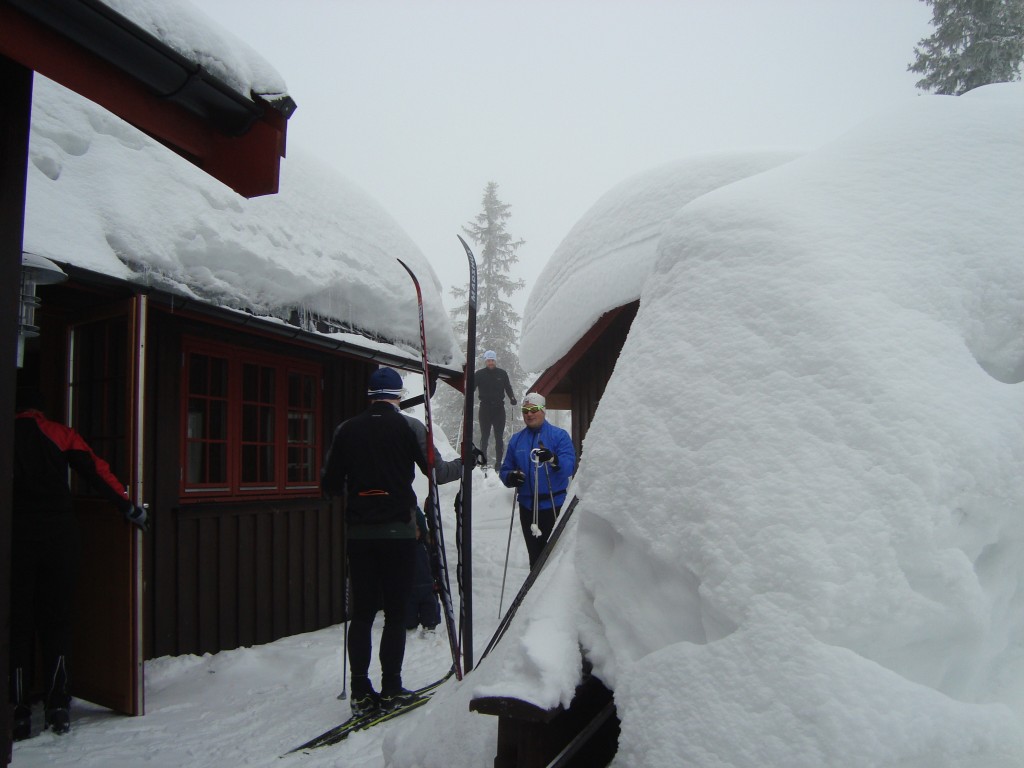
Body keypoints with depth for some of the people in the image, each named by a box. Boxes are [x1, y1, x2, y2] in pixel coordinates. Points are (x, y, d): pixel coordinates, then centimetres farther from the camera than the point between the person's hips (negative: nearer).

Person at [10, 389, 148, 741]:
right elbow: (97, 471, -1)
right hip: (58, 534, 1)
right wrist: (129, 507, 4)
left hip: (16, 536, -1)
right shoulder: (60, 434, 7)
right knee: (57, 619, 9)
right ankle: (58, 706, 9)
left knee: (18, 623, 6)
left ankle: (18, 714, 6)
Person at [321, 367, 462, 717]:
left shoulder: (346, 429, 4)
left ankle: (360, 691, 13)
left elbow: (329, 483, 7)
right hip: (398, 530, -3)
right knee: (395, 612, 6)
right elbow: (436, 472, -5)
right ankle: (391, 689, 10)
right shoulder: (409, 427, -5)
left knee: (362, 611, 10)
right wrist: (465, 463, 14)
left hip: (358, 531, 3)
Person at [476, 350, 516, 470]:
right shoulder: (479, 374, 0)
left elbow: (508, 387, 10)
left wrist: (512, 397, -8)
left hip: (499, 408, 1)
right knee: (484, 436, 4)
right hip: (485, 408, -1)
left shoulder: (502, 373, 4)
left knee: (499, 437, 3)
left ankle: (498, 462, 8)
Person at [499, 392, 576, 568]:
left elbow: (569, 466, -14)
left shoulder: (559, 435, -3)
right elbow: (505, 469, 10)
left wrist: (553, 459, -35)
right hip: (527, 506, 4)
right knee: (535, 555, 14)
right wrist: (510, 476, -14)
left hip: (554, 506, -4)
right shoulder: (516, 439, 10)